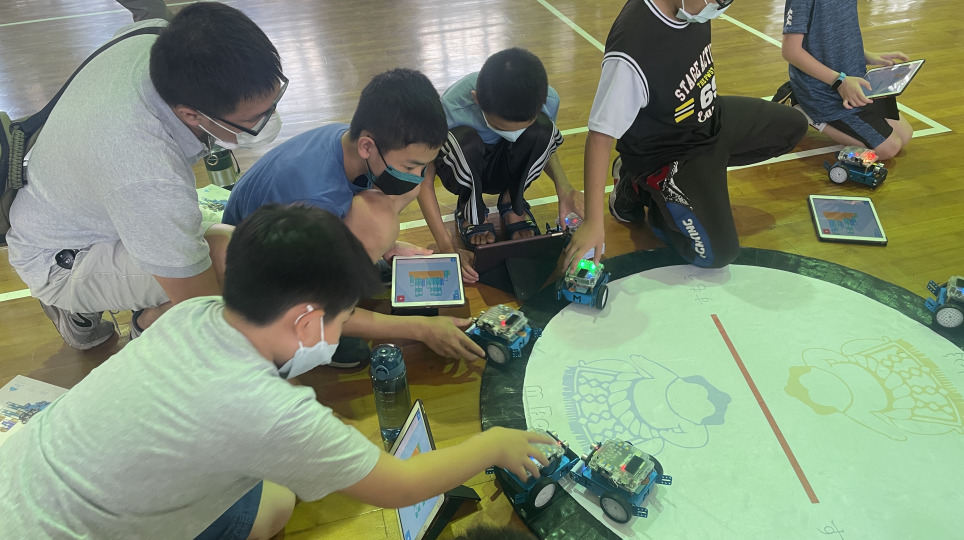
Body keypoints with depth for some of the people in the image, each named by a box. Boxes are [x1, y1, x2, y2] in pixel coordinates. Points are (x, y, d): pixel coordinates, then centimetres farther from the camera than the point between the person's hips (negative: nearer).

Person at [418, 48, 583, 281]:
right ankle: (471, 211, -8)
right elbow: (423, 180, -25)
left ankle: (512, 203, -4)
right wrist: (447, 248, -33)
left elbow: (545, 144, -3)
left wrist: (563, 186, -23)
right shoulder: (451, 110, -34)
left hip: (507, 169, 2)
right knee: (462, 137, -36)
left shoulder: (547, 100, -25)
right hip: (463, 172, -2)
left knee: (542, 127, -29)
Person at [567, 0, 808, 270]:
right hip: (666, 158, -8)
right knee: (717, 252, -9)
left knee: (793, 126, 19)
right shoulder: (632, 51, -39)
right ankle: (637, 190, 10)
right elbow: (600, 136, -35)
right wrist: (593, 222, -34)